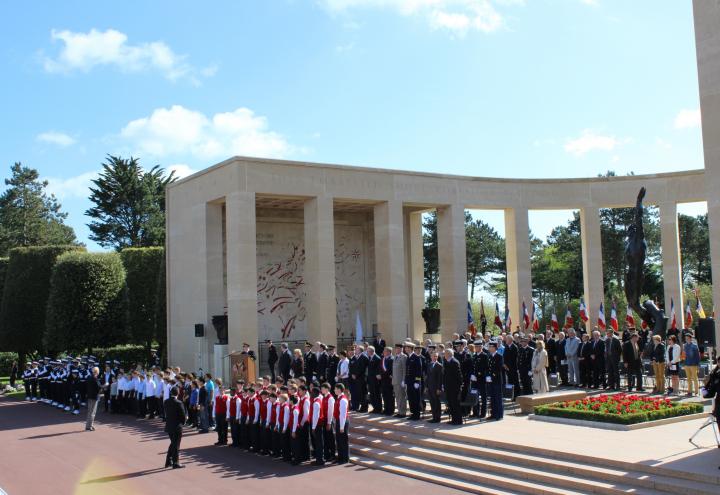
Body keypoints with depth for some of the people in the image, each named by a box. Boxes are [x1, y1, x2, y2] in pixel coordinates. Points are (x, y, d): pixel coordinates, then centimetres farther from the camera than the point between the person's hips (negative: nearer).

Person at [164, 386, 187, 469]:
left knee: (173, 443, 22)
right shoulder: (178, 403, -19)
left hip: (169, 426, 6)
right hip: (177, 427, -6)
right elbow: (183, 416, -15)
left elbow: (165, 413, 8)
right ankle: (176, 463, 9)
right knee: (176, 445, 4)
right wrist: (185, 418, 8)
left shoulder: (165, 402, 0)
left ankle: (168, 461, 25)